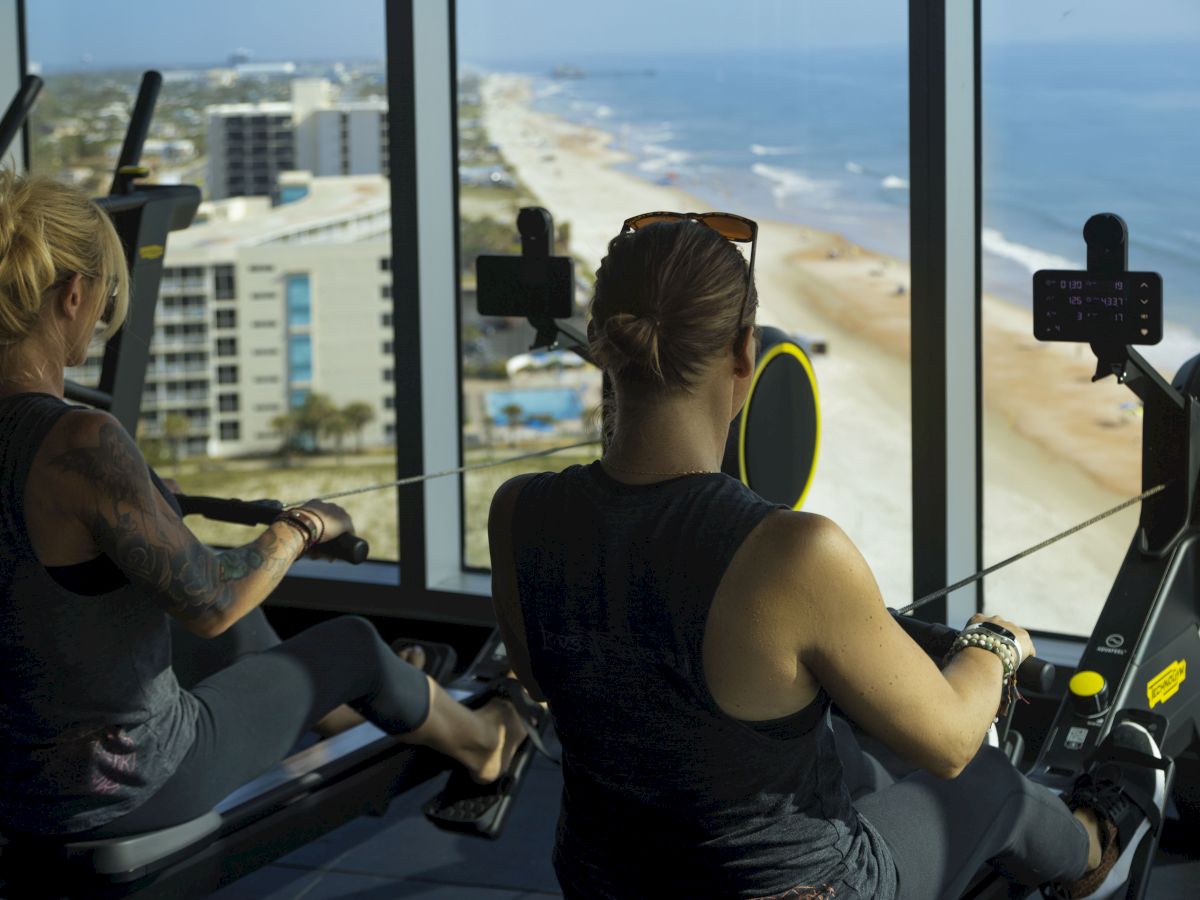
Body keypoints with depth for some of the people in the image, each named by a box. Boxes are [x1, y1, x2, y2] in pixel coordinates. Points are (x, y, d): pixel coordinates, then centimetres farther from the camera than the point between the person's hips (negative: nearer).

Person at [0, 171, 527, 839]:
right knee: (352, 643, 17)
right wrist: (303, 528, -3)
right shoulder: (80, 445, -30)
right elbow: (210, 603, -22)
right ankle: (478, 744, 49)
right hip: (122, 791, -7)